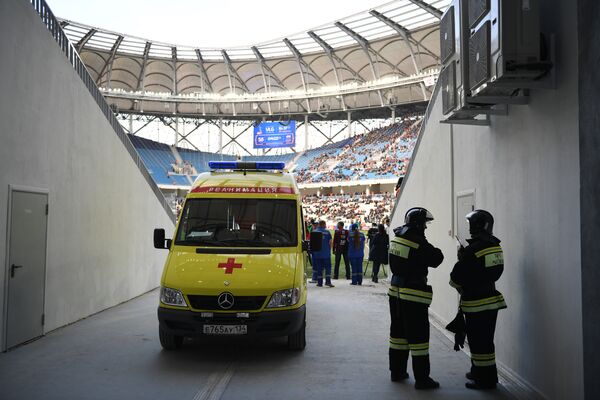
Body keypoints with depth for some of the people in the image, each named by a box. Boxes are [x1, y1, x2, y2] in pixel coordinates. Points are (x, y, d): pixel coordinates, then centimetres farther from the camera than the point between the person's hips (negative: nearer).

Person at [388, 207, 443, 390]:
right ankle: (421, 378, 6)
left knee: (398, 331, 17)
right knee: (418, 334, 0)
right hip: (413, 295, -8)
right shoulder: (419, 243, -20)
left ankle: (397, 371, 28)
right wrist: (435, 251, 7)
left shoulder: (397, 238, 5)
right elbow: (437, 259, -12)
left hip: (396, 291, 8)